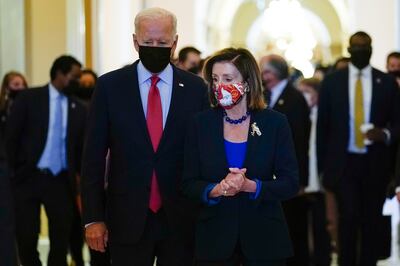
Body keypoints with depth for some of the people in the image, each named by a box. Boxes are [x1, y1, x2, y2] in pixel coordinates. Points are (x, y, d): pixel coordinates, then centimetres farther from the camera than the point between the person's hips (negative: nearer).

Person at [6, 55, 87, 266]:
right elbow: (11, 136, -1)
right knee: (26, 237, -1)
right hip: (29, 178, -2)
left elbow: (81, 147, 11)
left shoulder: (78, 109, 8)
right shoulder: (28, 98, 0)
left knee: (60, 239, 3)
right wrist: (14, 170, -3)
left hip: (61, 182, 2)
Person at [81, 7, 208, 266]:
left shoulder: (195, 88, 2)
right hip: (128, 218, -1)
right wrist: (93, 217, -4)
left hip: (181, 218, 1)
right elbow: (94, 156, 1)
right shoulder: (109, 86, 0)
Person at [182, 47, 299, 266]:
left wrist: (249, 186, -20)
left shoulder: (274, 123, -2)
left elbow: (290, 184, -4)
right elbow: (189, 184, 1)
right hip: (214, 239, 1)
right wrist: (217, 190, -19)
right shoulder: (200, 124, 1)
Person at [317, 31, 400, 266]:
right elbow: (323, 125, 6)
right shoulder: (332, 81, 4)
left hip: (375, 164, 1)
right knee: (349, 218, -9)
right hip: (344, 162, -1)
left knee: (371, 222, 5)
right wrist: (323, 165, 2)